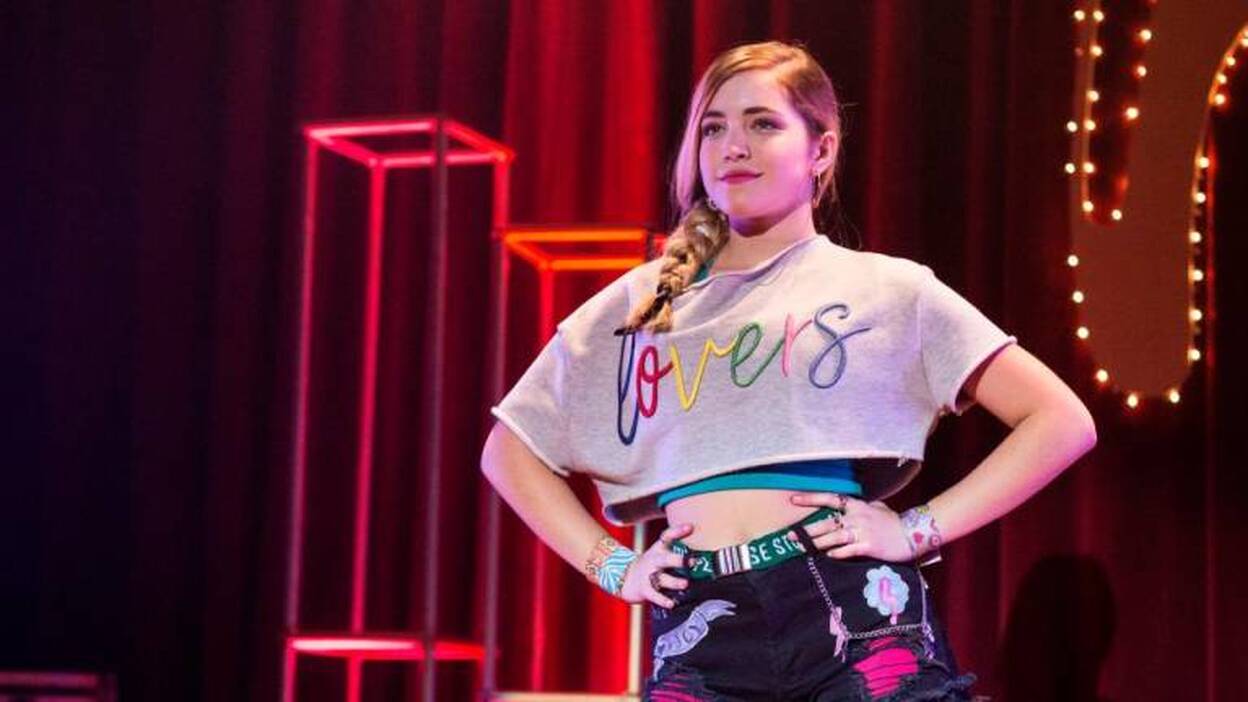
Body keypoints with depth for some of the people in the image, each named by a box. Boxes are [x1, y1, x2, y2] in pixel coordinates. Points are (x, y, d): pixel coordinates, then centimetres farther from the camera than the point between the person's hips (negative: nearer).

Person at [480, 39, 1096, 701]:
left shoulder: (886, 288, 8)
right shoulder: (640, 302, 17)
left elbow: (1063, 422, 5)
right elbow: (509, 449, 23)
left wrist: (919, 530, -2)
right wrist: (612, 564, 10)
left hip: (856, 615, -2)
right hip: (698, 638, 3)